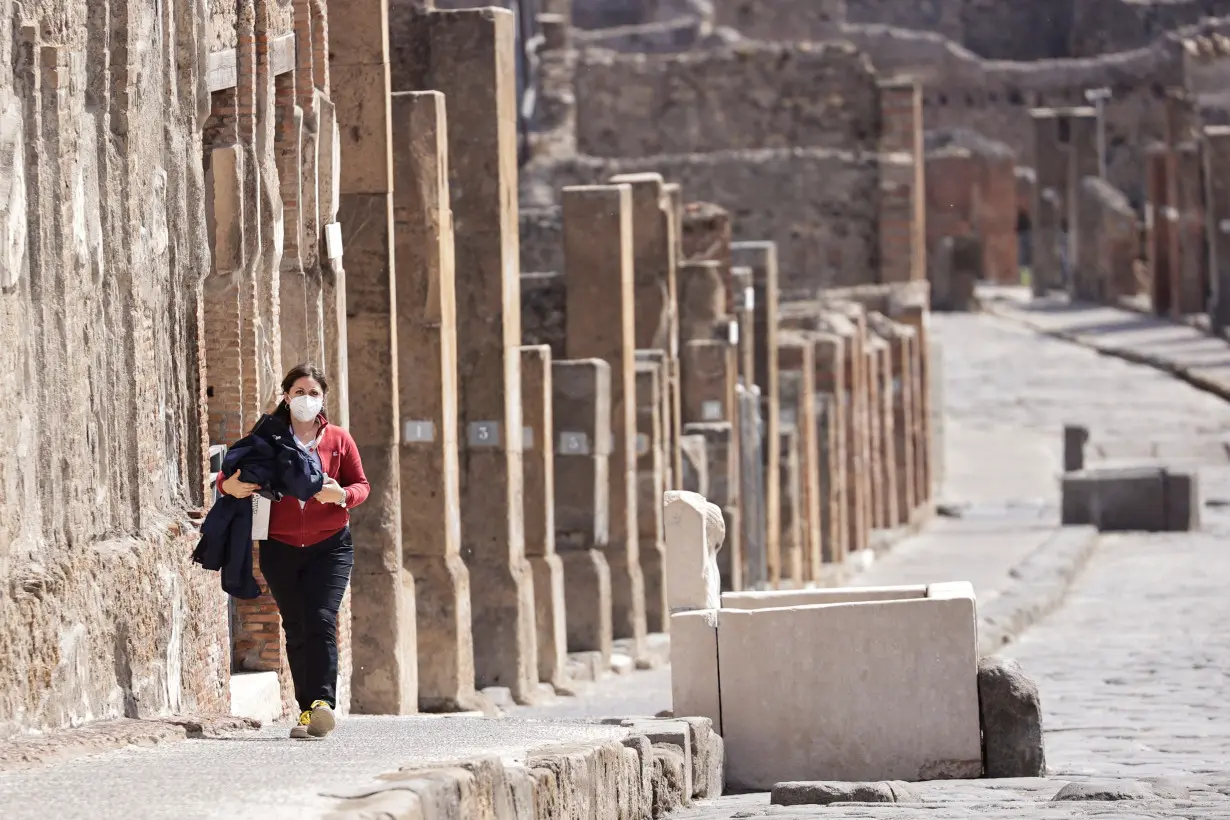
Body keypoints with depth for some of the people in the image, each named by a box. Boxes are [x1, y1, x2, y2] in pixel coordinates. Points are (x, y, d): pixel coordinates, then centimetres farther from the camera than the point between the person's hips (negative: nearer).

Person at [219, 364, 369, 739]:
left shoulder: (338, 440, 6)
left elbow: (361, 485, 7)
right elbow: (231, 475, 7)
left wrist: (342, 495, -15)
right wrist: (229, 485, -17)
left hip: (329, 546, -2)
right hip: (280, 549, 2)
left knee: (320, 622, -17)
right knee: (296, 631, 3)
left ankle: (322, 704, -25)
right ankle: (308, 711, 7)